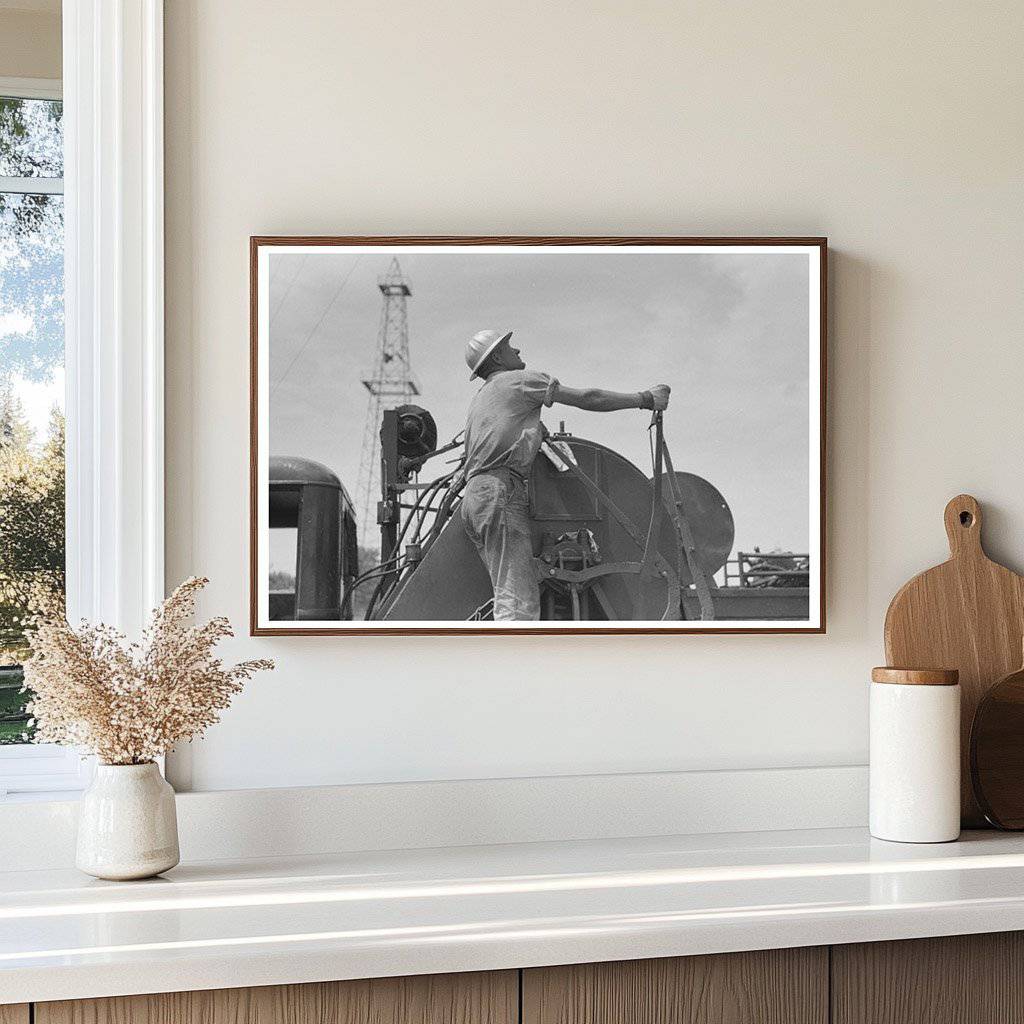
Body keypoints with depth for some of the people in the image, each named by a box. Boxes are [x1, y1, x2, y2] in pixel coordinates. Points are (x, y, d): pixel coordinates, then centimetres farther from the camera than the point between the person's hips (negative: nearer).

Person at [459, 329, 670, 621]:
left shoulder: (477, 403, 30)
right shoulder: (518, 380, 4)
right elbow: (587, 398, -1)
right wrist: (645, 399, 6)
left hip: (474, 498, 9)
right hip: (500, 492, -9)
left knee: (526, 598, 7)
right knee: (517, 600, -17)